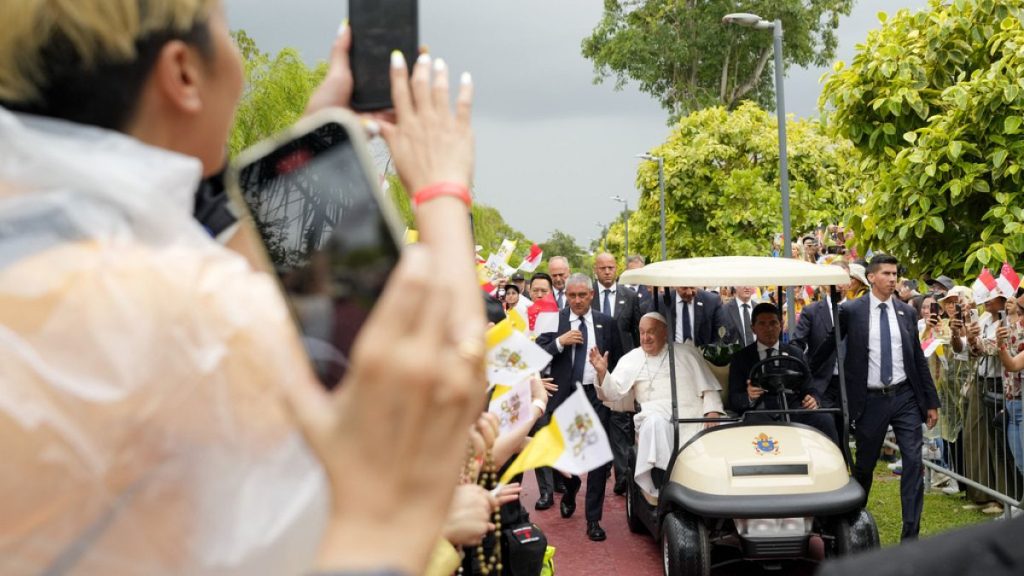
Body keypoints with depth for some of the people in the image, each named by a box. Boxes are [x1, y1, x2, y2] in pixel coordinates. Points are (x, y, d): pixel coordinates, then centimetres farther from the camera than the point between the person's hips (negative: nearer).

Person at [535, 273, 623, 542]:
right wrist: (560, 342, -19)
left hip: (596, 396, 0)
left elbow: (617, 359, 10)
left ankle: (593, 519, 2)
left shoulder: (606, 323, 6)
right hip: (564, 396, 0)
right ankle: (570, 492, 45)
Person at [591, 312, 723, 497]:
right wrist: (602, 372, -11)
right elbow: (614, 391, 9)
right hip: (654, 418, 0)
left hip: (691, 418, 0)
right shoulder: (631, 359, 17)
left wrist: (713, 411, -7)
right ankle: (663, 488, -34)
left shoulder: (687, 352, 14)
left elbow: (708, 386, 10)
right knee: (655, 422, -35)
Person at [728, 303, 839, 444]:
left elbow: (809, 390, 17)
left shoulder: (795, 354, 18)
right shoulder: (741, 358, 10)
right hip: (759, 415, -2)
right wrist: (749, 397, -20)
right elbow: (734, 400, 4)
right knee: (754, 425, -38)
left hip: (793, 413, 3)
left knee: (825, 420, -28)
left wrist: (813, 400, -8)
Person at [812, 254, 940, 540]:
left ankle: (910, 535, -3)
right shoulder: (851, 311, -4)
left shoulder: (906, 312, 7)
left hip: (905, 397, 2)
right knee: (864, 466, 10)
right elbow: (825, 349, 4)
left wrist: (931, 401, 10)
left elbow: (918, 359, 11)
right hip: (870, 401, -2)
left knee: (913, 463, -6)